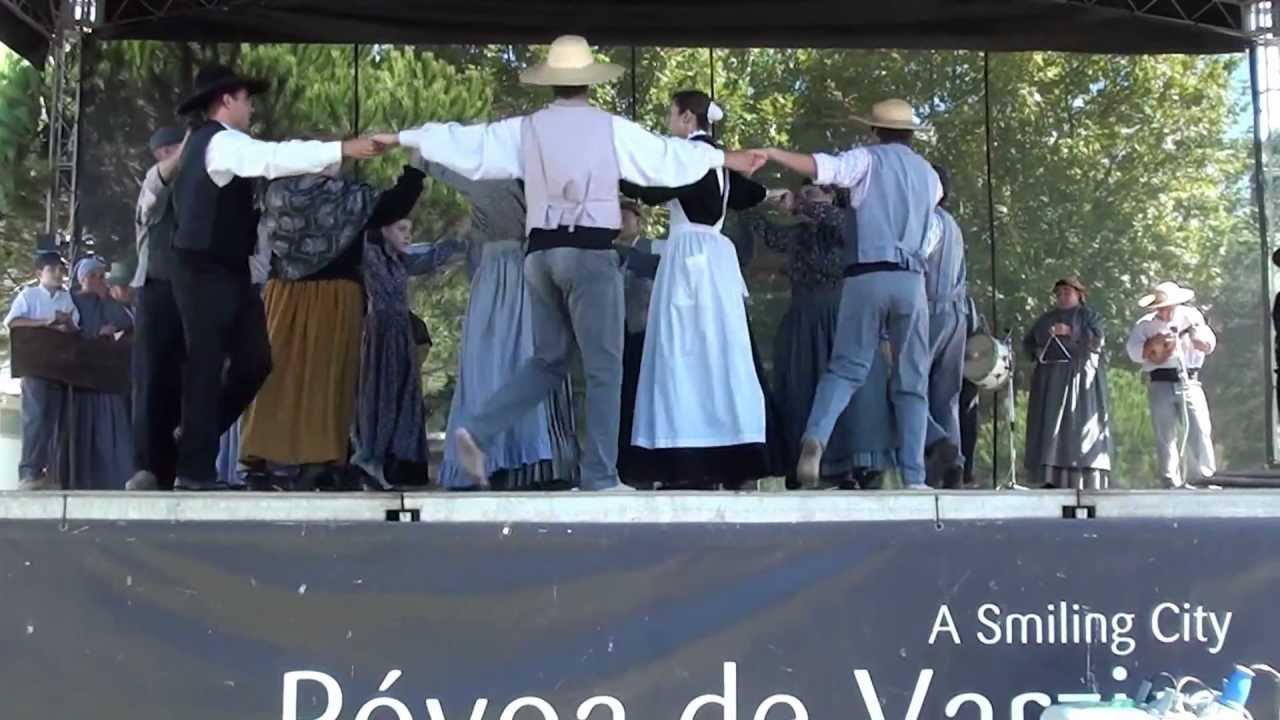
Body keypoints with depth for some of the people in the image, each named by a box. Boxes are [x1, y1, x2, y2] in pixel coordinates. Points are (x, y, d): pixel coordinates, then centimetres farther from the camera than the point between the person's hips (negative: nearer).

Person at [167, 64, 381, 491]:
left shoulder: (212, 144, 19)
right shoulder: (220, 141, -13)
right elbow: (275, 157, -26)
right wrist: (342, 150, -29)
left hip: (227, 272, 10)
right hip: (207, 274, -10)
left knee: (255, 360, 10)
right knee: (207, 367, -5)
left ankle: (195, 435, 22)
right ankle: (195, 471, 2)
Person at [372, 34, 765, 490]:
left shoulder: (523, 130, 8)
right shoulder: (611, 129, -1)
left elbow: (463, 143, 12)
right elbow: (668, 156, 6)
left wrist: (402, 137, 25)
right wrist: (725, 158, 19)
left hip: (541, 252, 5)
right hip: (589, 252, -5)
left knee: (548, 359, 18)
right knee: (603, 366, 1)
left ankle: (479, 432, 4)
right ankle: (600, 476, 1)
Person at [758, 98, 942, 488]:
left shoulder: (868, 160, 5)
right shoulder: (929, 175, 20)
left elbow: (824, 168, -15)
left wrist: (772, 153, -16)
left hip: (867, 277, -2)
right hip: (911, 280, 3)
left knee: (847, 367, 1)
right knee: (912, 381, 7)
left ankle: (815, 437, -25)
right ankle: (913, 476, 1)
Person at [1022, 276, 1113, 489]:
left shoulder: (1088, 315, 7)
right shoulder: (1046, 318, 21)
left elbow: (1097, 338, -9)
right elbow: (1027, 343, 22)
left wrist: (1069, 332, -15)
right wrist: (1035, 353, 2)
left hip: (1080, 377, -5)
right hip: (1050, 378, 5)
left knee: (1078, 426, -11)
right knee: (1048, 426, -2)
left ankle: (1086, 480, -12)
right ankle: (1051, 479, -2)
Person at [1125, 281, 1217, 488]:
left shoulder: (1191, 316, 10)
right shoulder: (1145, 325, 7)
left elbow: (1209, 346, 6)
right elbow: (1134, 352, -5)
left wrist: (1195, 336, -13)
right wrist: (1154, 343, -17)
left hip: (1189, 381, 1)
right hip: (1160, 384, 0)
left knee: (1200, 431, -7)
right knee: (1166, 436, 0)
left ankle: (1202, 478, -1)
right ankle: (1173, 483, 3)